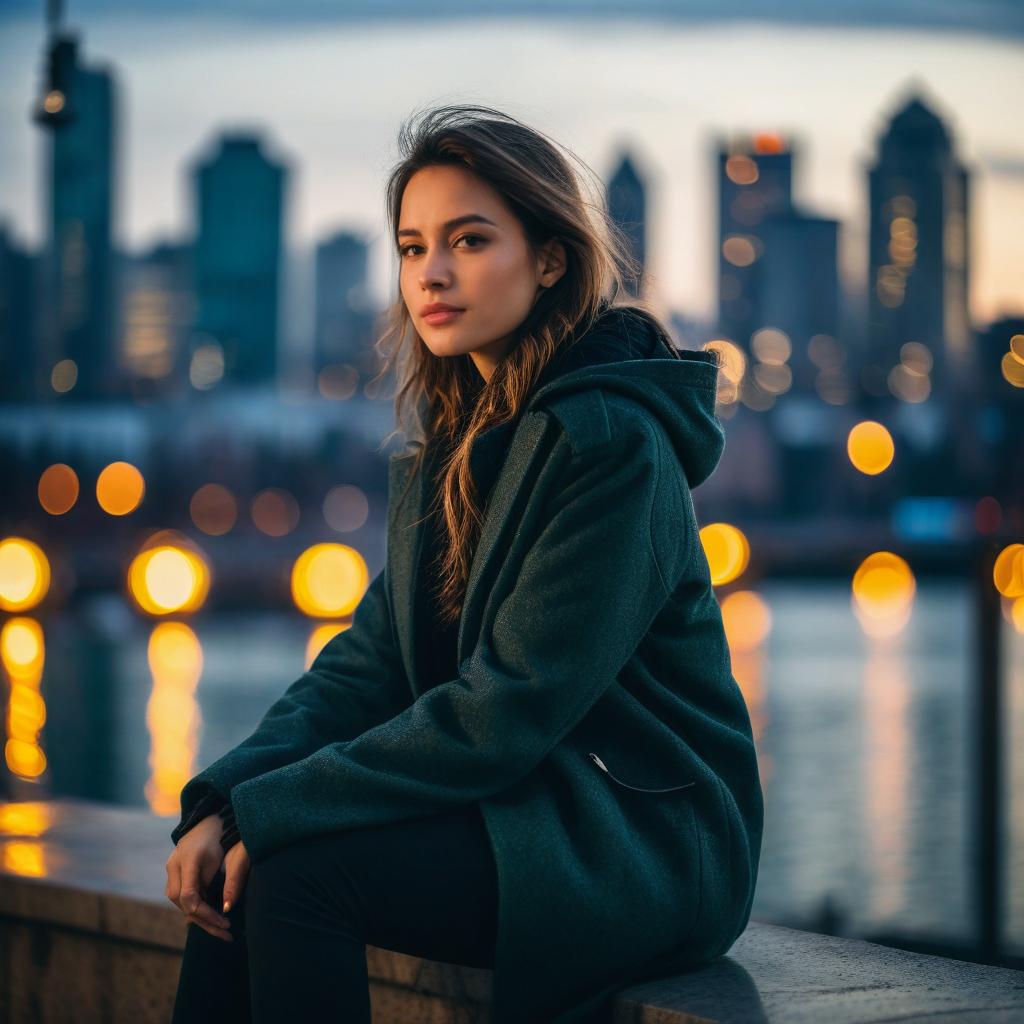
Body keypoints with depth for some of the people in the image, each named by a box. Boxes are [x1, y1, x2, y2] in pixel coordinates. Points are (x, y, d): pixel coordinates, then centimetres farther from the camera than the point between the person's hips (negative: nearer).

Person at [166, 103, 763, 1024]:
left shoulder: (610, 439, -17)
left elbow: (508, 711, -21)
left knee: (297, 867, -24)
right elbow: (372, 661, 5)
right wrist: (223, 801, -11)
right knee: (235, 862, -12)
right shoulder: (454, 440, 11)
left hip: (646, 837, -8)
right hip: (530, 805, 8)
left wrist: (272, 810, -20)